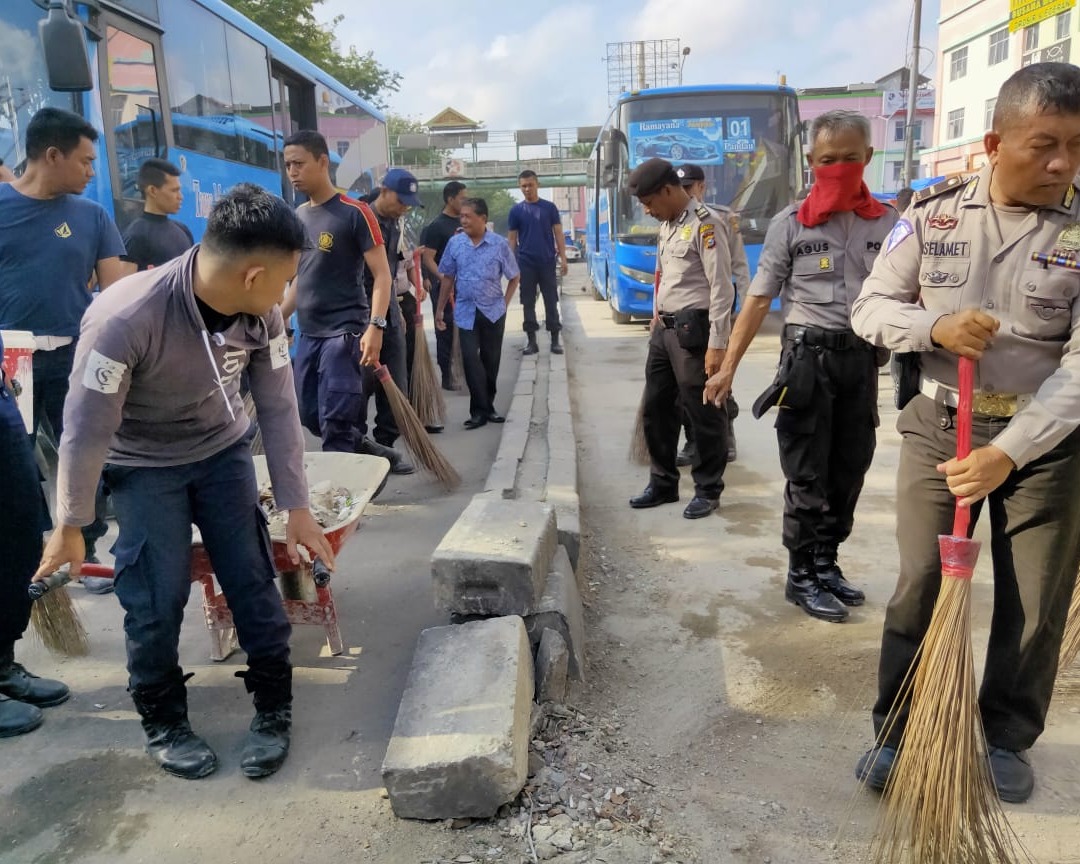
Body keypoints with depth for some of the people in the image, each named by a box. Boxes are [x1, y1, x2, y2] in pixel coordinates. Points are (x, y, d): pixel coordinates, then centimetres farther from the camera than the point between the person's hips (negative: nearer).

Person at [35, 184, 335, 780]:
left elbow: (278, 409, -11)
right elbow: (87, 431, -22)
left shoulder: (260, 316, -20)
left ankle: (274, 707, 17)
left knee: (252, 579, -1)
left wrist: (296, 507, -8)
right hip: (143, 464, -3)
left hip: (222, 449, 4)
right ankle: (162, 720, 21)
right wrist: (70, 526, -11)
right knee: (157, 596, -4)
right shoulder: (124, 318, -33)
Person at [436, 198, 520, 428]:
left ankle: (484, 407, 22)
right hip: (466, 312, 0)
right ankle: (481, 410, -4)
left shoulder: (500, 244, -4)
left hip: (493, 311, 0)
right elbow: (448, 278, 8)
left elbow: (515, 277, 6)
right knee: (471, 359, -9)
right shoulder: (455, 243, 0)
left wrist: (504, 303, 0)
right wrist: (440, 309, 7)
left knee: (491, 360, 8)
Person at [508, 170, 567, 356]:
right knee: (528, 303, 5)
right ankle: (531, 340, 12)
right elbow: (512, 238, 7)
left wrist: (563, 258, -4)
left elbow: (558, 234, 4)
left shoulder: (549, 207, 3)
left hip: (547, 262, 0)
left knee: (551, 302, 2)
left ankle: (555, 340, 8)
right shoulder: (516, 210, 4)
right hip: (525, 263, 1)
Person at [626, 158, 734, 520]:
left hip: (693, 330, -9)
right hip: (664, 329, 9)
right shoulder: (666, 226, 15)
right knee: (656, 407, 14)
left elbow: (722, 288, -16)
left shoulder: (705, 225, -12)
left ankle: (707, 490, 18)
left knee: (703, 412, 2)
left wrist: (716, 344, -19)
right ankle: (662, 483, 29)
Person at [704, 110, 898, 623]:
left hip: (863, 357, 4)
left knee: (849, 470, 12)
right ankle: (801, 577, 15)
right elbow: (759, 299, -3)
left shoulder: (889, 224, 5)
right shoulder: (790, 224, -3)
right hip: (809, 355, -3)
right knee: (807, 475, 2)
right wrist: (728, 366, -7)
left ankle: (826, 564, 28)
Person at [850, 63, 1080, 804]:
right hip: (939, 427, 1)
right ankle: (899, 731, 22)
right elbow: (871, 307, 1)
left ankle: (1007, 737, 30)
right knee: (921, 588, 5)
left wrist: (1007, 453, -22)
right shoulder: (934, 213, -2)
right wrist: (935, 326, -21)